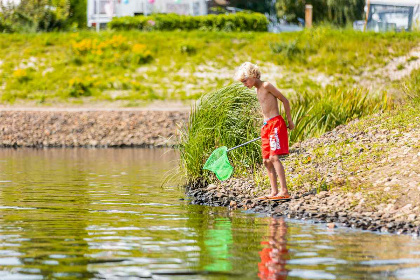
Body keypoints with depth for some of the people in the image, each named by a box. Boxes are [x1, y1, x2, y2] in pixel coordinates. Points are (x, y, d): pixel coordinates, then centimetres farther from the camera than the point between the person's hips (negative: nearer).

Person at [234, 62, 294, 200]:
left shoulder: (266, 86, -9)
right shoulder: (258, 90, 17)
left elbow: (285, 100, -7)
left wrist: (290, 121, -2)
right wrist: (266, 127, 17)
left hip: (276, 123, -9)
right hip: (266, 125, 9)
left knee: (274, 157, -18)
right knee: (267, 161, 5)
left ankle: (284, 191, -22)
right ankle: (274, 192, 7)